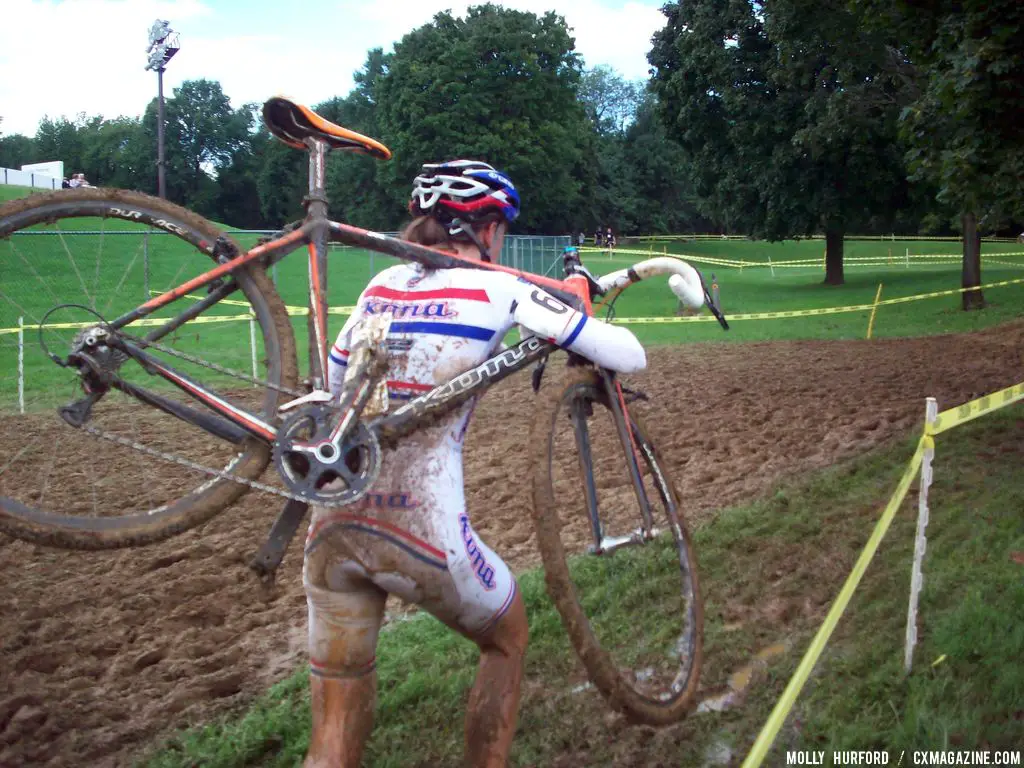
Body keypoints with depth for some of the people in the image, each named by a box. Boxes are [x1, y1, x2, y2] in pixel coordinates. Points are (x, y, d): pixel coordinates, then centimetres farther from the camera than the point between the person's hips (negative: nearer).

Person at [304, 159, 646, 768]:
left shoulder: (381, 285, 12)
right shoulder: (499, 289, -1)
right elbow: (630, 357, -1)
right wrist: (579, 309, 18)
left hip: (331, 528, 5)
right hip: (421, 531, -4)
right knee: (508, 640, 28)